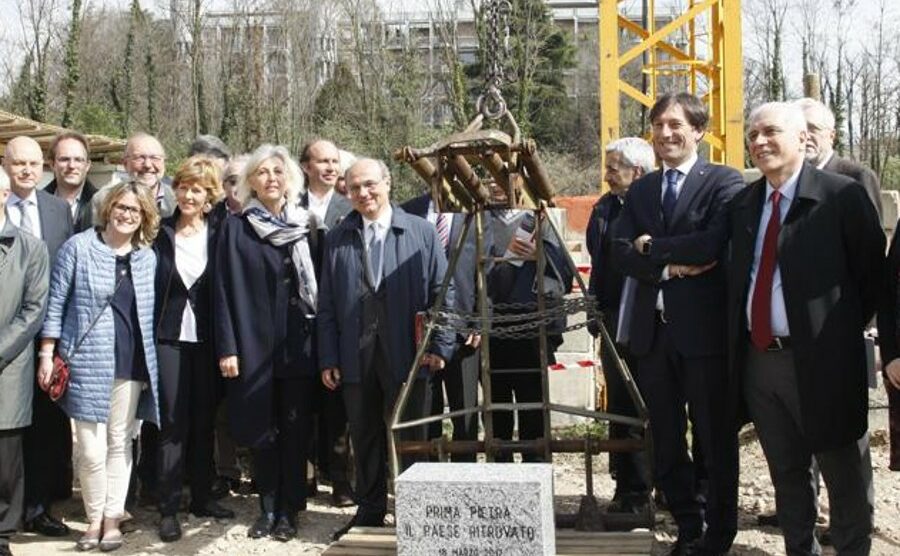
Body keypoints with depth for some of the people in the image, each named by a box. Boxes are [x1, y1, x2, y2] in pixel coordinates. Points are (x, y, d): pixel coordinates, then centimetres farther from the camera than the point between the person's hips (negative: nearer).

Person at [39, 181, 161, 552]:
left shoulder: (148, 257, 9)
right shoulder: (78, 247, -2)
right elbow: (56, 303, -1)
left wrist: (151, 365, 12)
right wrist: (47, 355, -5)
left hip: (131, 365, 3)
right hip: (86, 363, -3)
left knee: (120, 444, 8)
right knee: (91, 450, -3)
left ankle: (112, 519, 20)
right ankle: (94, 519, 17)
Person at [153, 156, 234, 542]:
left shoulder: (218, 234, 2)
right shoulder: (160, 232, 1)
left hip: (206, 338, 1)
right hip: (169, 337, -1)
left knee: (204, 421, 9)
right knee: (172, 422, -1)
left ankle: (202, 496, 22)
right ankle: (169, 507, 5)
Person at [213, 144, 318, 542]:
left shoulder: (304, 226, 8)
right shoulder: (235, 229, 2)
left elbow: (317, 286, 8)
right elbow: (224, 291, -2)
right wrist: (227, 348, -9)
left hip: (298, 344, 1)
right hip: (255, 345, -1)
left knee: (294, 429, 4)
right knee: (261, 430, 6)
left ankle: (288, 510, 15)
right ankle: (267, 509, 19)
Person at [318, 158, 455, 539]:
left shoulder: (421, 232, 2)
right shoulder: (337, 239, 8)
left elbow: (441, 292, 0)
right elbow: (327, 304, 8)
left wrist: (440, 345, -6)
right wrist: (328, 358, 3)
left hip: (407, 355, -2)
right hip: (356, 357, 3)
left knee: (409, 438, 7)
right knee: (365, 437, 12)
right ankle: (369, 511, 26)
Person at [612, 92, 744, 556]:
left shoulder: (724, 182, -3)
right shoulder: (640, 191, 14)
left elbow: (717, 241, -19)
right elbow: (621, 252, 3)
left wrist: (653, 247, -9)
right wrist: (668, 267, -14)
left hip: (705, 329, -5)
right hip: (653, 330, 6)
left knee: (716, 439, 7)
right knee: (665, 442, 13)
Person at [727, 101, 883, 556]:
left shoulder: (842, 196, -8)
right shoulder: (743, 203, 10)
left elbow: (872, 273, -4)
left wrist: (841, 333, -3)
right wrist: (737, 343, 6)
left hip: (818, 360, -5)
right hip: (758, 360, 6)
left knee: (842, 474, 7)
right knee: (786, 472, 17)